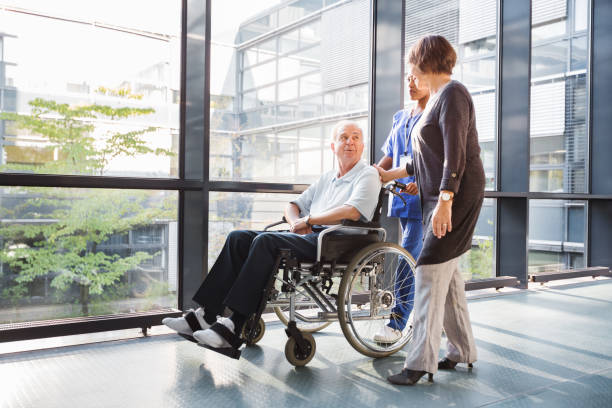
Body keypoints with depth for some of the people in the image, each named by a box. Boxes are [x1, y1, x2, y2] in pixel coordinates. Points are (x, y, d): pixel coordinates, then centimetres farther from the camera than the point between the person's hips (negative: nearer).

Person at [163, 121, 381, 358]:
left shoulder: (367, 175, 4)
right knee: (238, 238, -9)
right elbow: (292, 205, 27)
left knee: (266, 241, -30)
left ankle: (234, 326, -33)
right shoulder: (327, 178, 27)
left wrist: (308, 219, -7)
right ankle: (207, 314, -15)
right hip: (306, 236, 8)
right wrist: (296, 222, 2)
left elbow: (353, 212, -15)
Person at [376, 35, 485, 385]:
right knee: (447, 273, 11)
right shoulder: (438, 97, 20)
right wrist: (392, 174, 30)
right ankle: (463, 349, 21)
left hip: (457, 195, -10)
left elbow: (455, 155, -20)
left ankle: (422, 361, -9)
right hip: (438, 197, 10)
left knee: (430, 271, -13)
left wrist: (444, 202, -27)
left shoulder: (452, 93, -10)